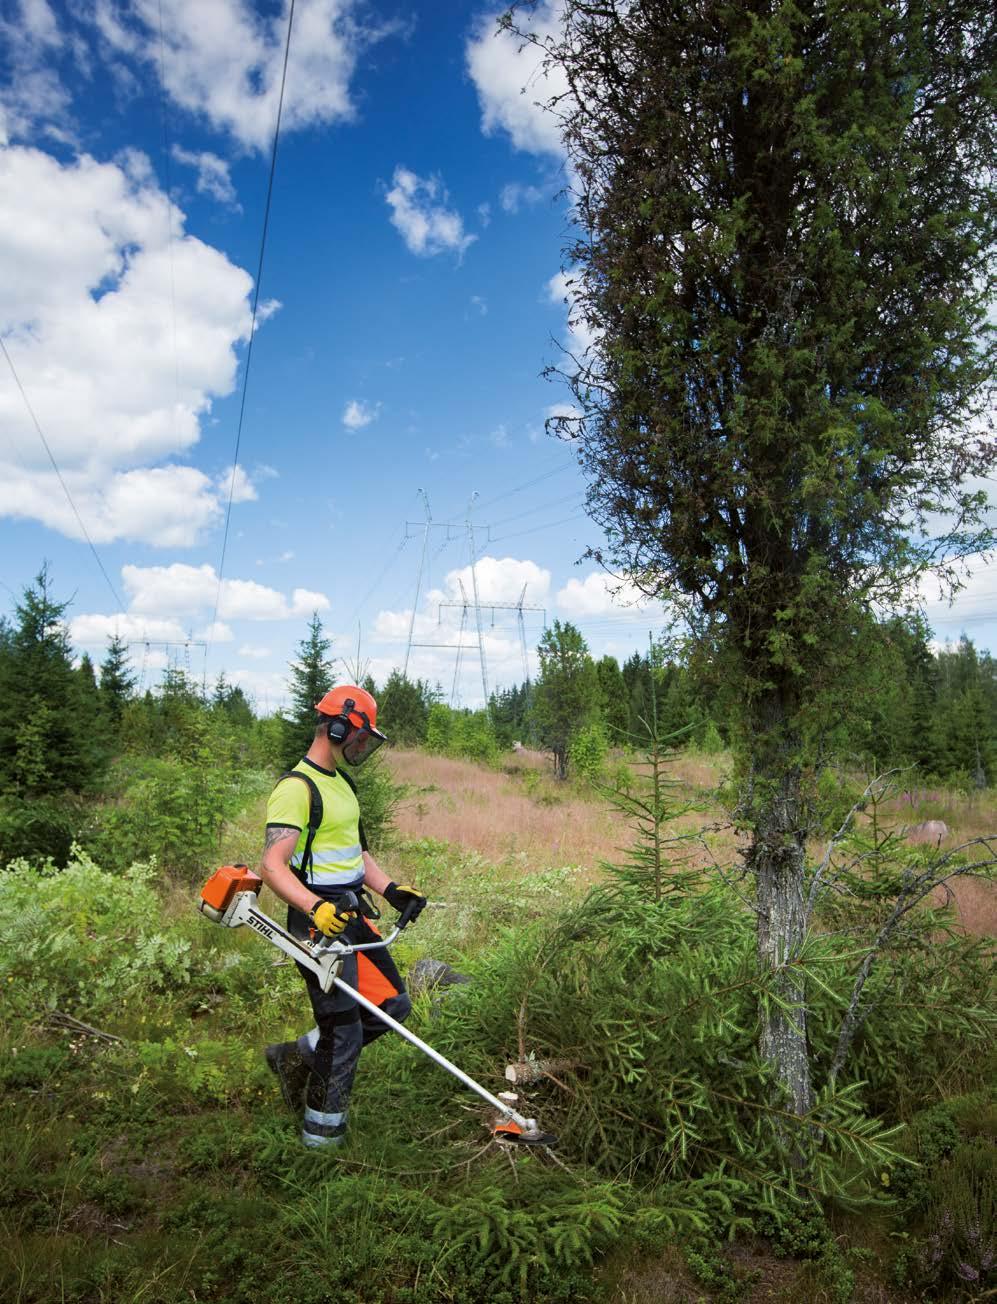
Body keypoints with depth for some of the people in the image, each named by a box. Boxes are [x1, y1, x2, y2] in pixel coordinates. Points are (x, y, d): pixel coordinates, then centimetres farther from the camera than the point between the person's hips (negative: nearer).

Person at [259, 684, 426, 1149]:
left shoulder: (341, 783, 14)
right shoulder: (297, 787, -17)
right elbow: (272, 866, -24)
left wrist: (392, 890, 7)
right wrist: (317, 909, -37)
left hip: (351, 916, 9)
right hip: (318, 922, -9)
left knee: (392, 1005, 13)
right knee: (344, 1029, 2)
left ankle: (298, 1056, 27)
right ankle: (322, 1128, 24)